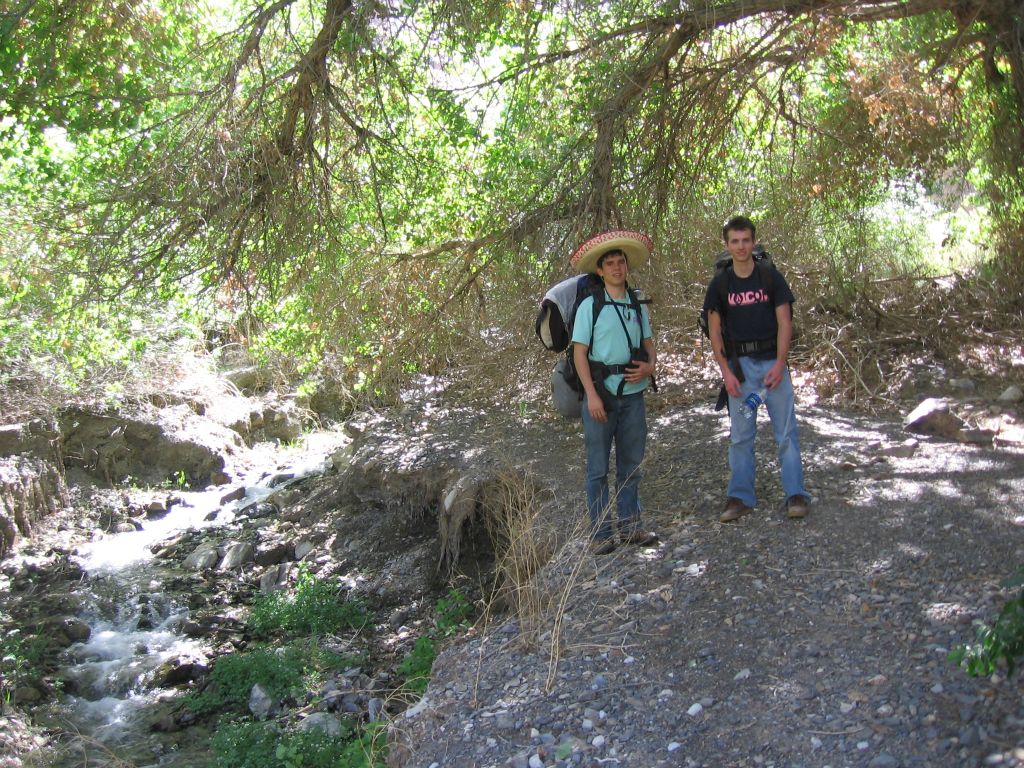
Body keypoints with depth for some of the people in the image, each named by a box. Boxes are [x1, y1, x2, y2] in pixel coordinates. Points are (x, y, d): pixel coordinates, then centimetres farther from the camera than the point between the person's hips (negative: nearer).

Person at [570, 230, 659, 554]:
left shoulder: (638, 306, 11)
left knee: (631, 465, 12)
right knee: (598, 469, 1)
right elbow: (579, 352, -8)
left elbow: (648, 344, 18)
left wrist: (650, 366, -5)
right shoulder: (590, 306, -4)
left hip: (633, 395, 5)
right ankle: (601, 532, 9)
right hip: (600, 394, -5)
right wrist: (591, 395, -15)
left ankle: (630, 526, 22)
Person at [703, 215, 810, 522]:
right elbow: (714, 330, 4)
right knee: (740, 434, 6)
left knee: (786, 431, 0)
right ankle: (741, 496, 14)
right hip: (739, 364, 1)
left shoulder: (770, 276, 0)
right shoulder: (720, 283, 3)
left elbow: (784, 322, -1)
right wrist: (726, 371, -4)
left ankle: (795, 494, 8)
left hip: (772, 361, -1)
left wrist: (779, 364, -11)